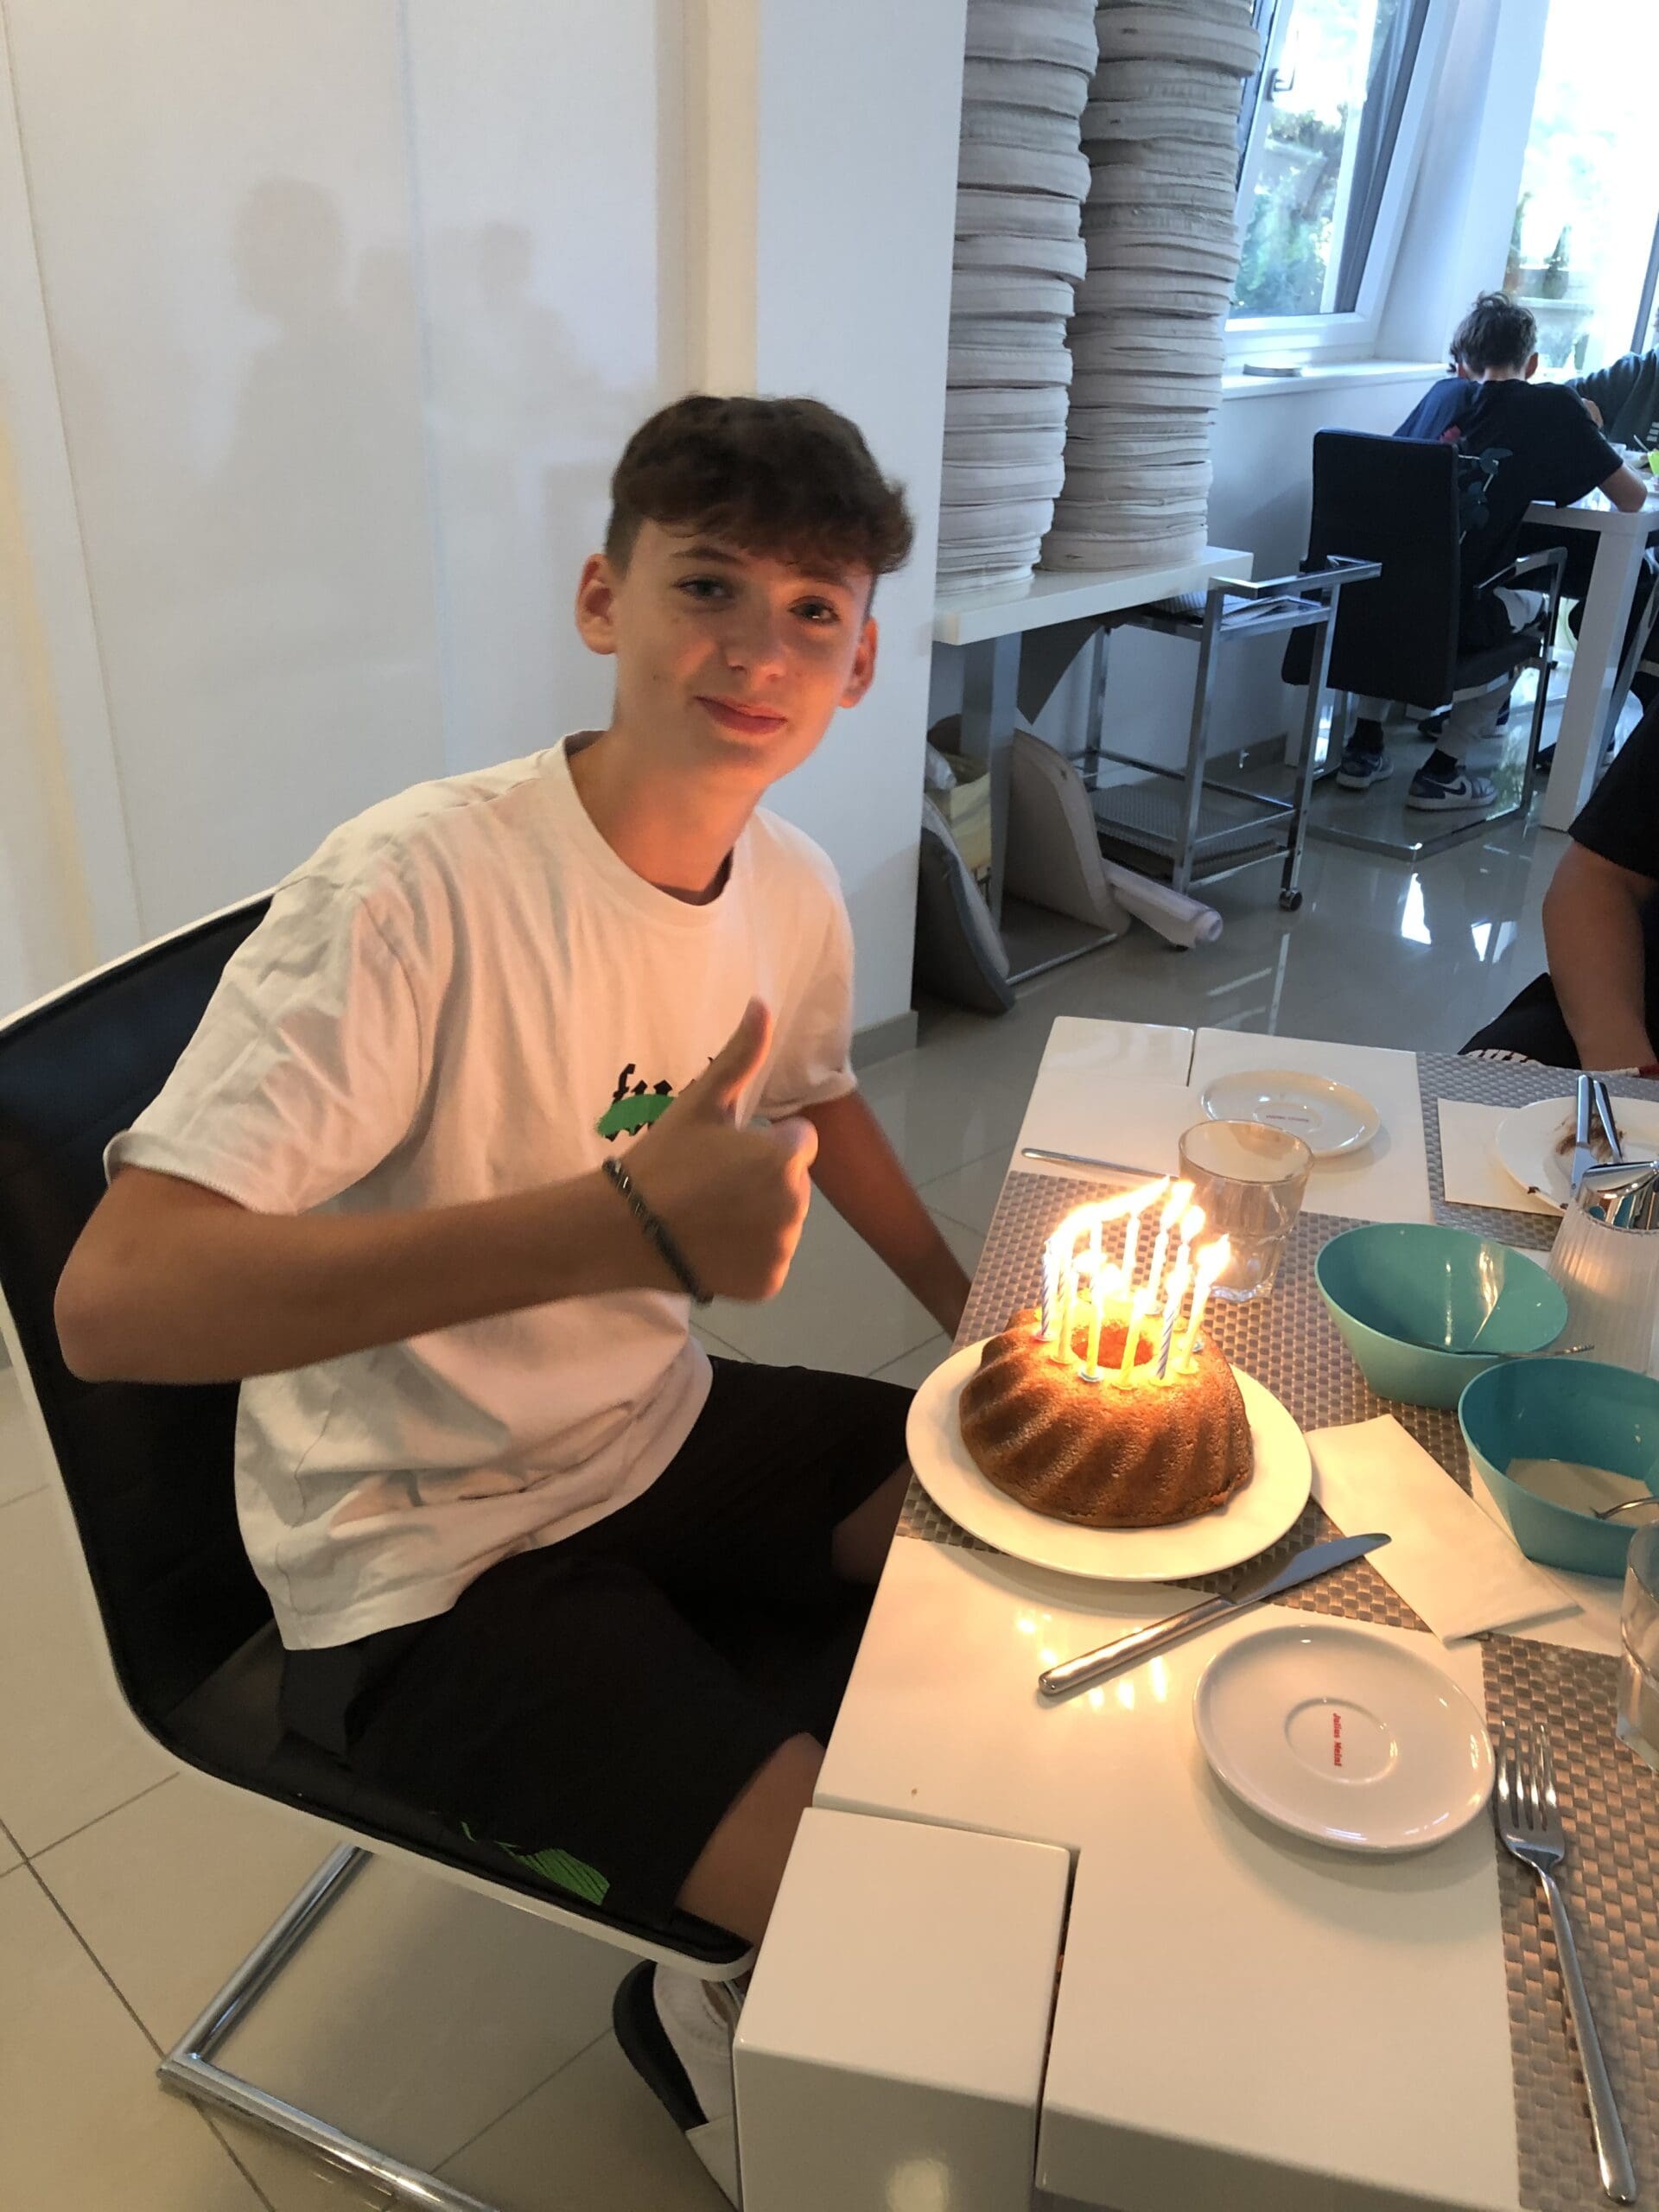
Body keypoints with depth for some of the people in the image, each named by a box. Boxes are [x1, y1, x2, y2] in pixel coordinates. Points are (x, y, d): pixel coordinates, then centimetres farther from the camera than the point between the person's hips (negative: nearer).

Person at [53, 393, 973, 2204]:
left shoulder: (793, 887, -4)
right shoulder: (418, 887, -28)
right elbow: (113, 1302, -34)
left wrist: (987, 1326, 6)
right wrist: (627, 1222, -43)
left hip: (656, 1441, 7)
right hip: (426, 1570, -7)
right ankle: (713, 2019, 20)